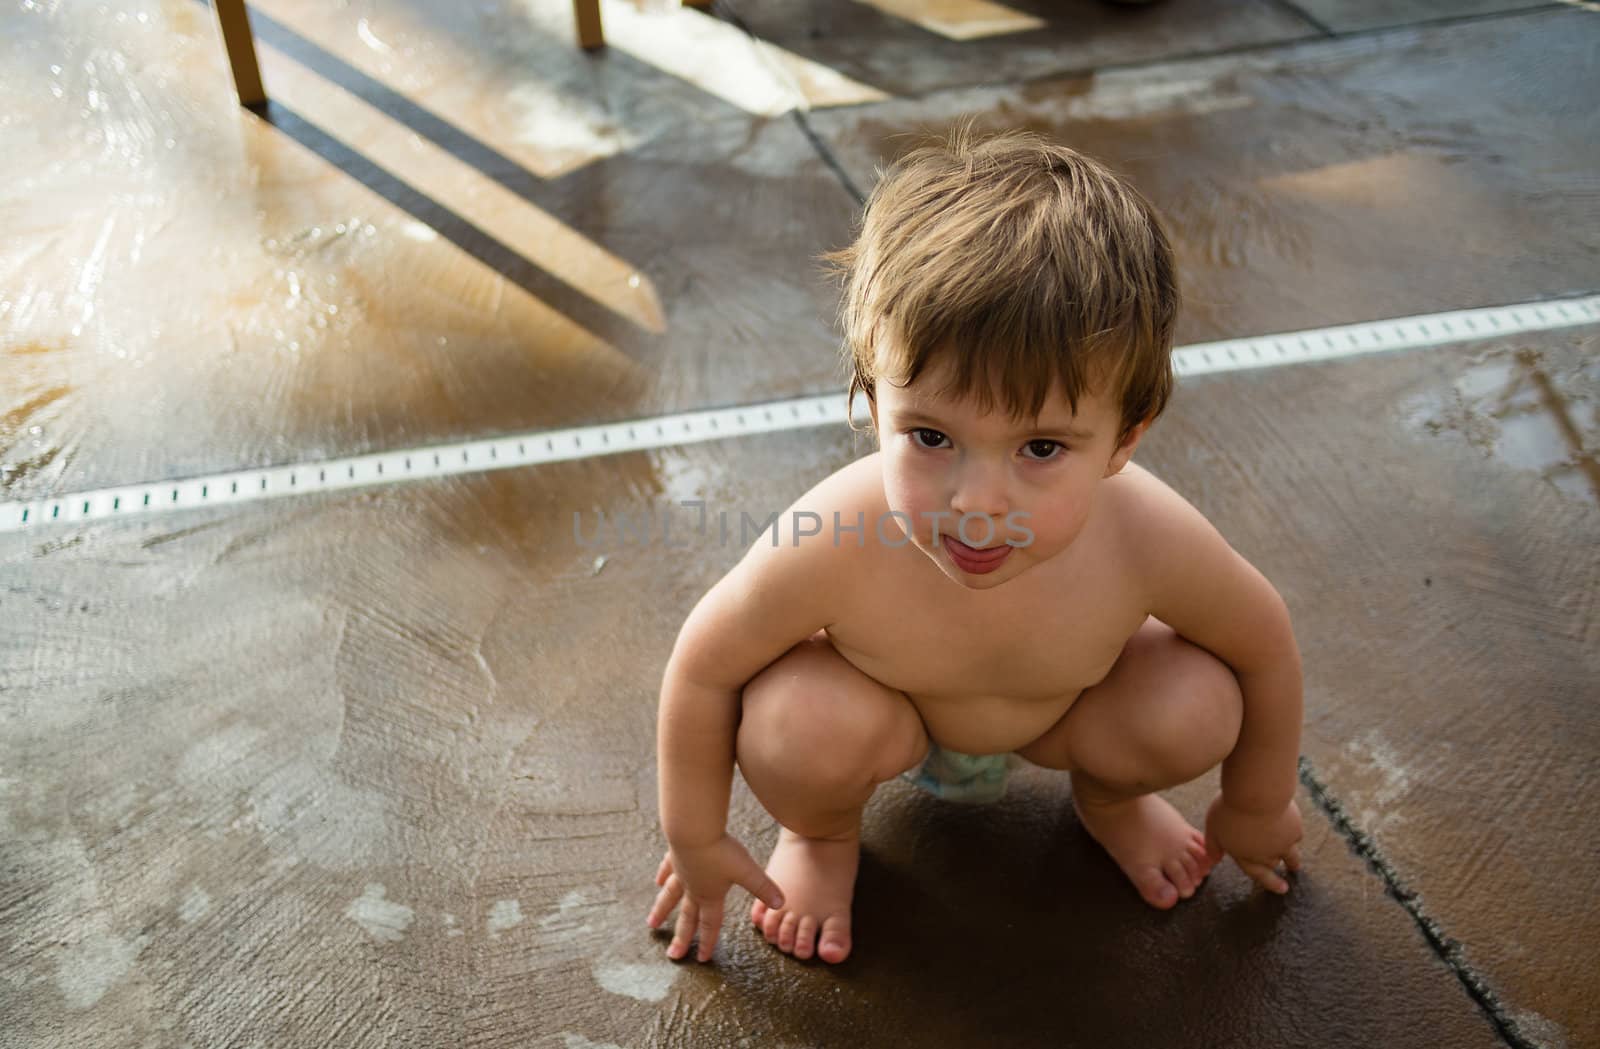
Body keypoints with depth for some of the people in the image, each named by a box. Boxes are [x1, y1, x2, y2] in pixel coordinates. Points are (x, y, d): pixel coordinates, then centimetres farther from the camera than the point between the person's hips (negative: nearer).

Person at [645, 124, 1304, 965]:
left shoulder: (1148, 539, -37)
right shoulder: (836, 543, -42)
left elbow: (1265, 642, -15)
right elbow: (704, 666, -24)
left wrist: (1254, 811, 2)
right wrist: (697, 841, -9)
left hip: (1059, 710, 2)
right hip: (889, 713, -1)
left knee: (1196, 707, -24)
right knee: (801, 723, -33)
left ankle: (1107, 798, 13)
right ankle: (823, 834, 5)